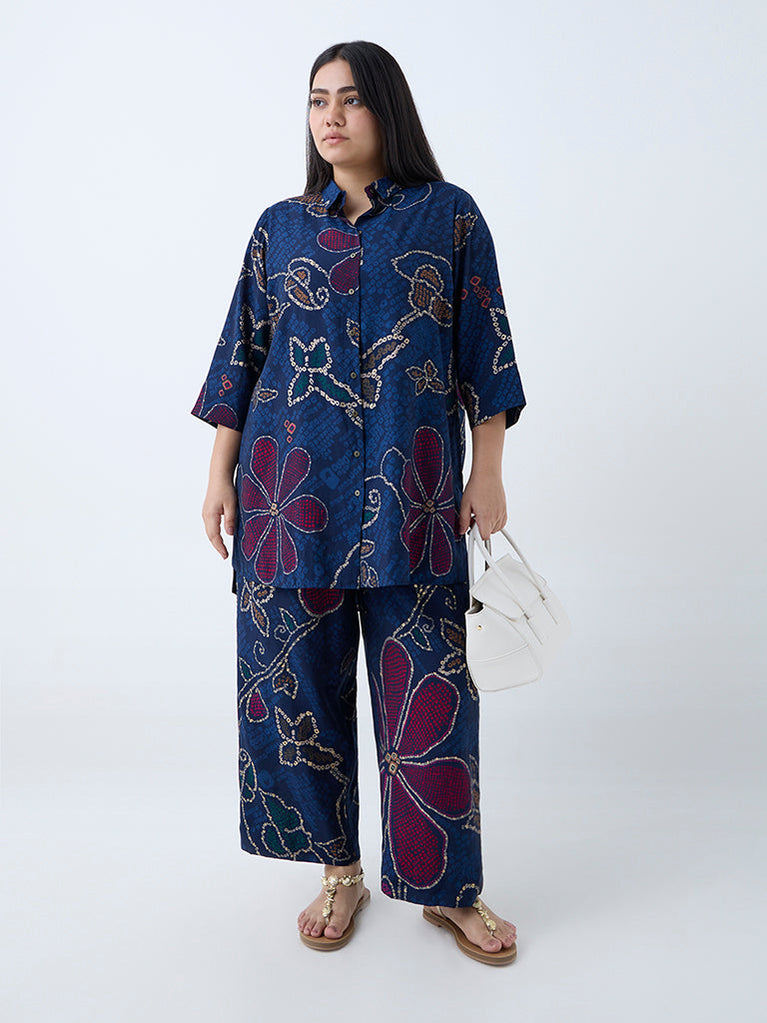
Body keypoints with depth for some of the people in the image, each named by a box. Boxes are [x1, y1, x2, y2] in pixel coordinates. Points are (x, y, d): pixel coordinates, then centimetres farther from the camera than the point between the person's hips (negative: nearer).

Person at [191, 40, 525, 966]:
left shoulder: (449, 216, 7)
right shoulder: (281, 226, 12)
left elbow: (485, 347, 4)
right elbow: (243, 353, 12)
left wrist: (489, 472, -3)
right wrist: (221, 474, 6)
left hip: (411, 491, -2)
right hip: (293, 486, 3)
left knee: (427, 688, 0)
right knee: (300, 680, 5)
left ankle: (448, 889, 18)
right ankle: (339, 869, 24)